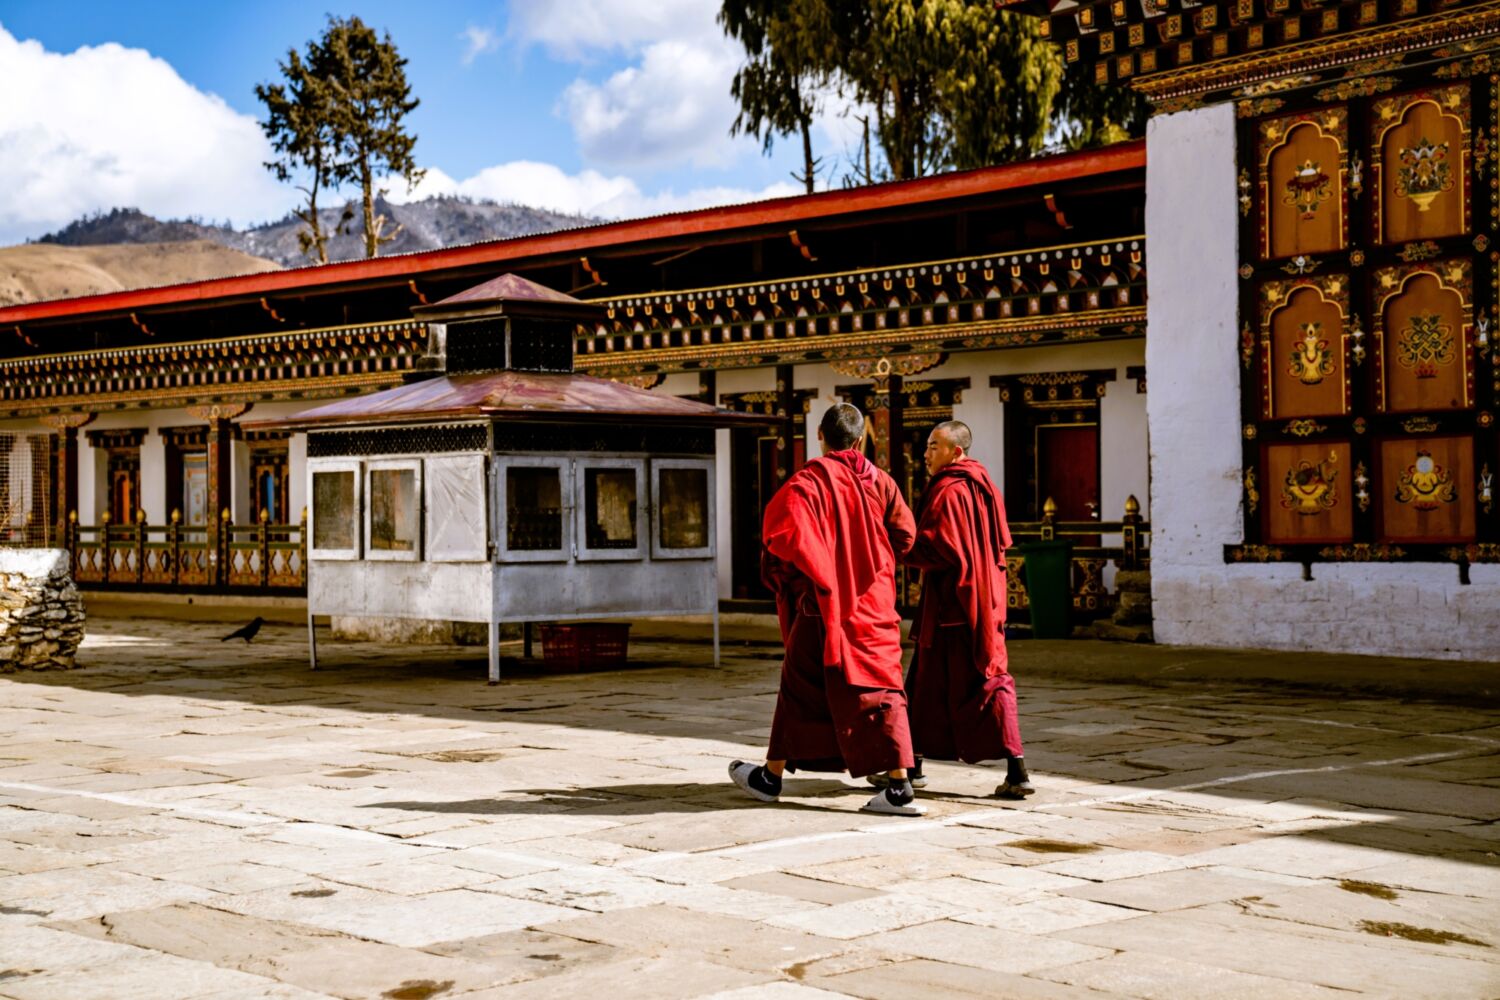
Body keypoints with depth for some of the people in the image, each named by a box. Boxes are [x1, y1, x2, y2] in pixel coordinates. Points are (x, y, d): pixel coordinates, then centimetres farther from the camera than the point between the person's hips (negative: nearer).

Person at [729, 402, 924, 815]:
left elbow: (787, 537, -21)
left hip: (824, 602, -4)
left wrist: (781, 576, -2)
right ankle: (899, 786, -5)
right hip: (874, 603, 4)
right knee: (879, 688, 3)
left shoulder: (807, 482, -12)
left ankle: (771, 776, 21)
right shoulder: (880, 482, 4)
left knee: (801, 688, 8)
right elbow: (904, 535, 7)